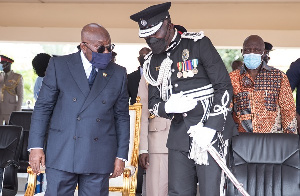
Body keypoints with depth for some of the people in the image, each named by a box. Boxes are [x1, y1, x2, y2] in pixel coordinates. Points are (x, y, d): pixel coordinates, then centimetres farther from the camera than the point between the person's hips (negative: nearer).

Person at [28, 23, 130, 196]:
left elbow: (122, 117, 10)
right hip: (61, 155, -1)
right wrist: (36, 146, -4)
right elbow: (43, 107, 2)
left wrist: (121, 156, 6)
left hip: (99, 158, 2)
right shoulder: (59, 65, 2)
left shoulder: (119, 74, 7)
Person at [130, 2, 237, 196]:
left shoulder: (198, 44, -5)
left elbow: (225, 87, -8)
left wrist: (210, 128, -17)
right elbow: (153, 104, 15)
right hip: (179, 135, 5)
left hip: (211, 131, -5)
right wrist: (168, 107, -10)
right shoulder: (153, 63, 12)